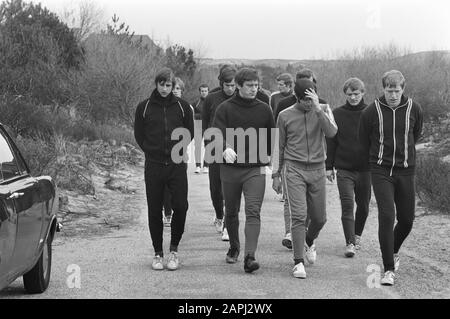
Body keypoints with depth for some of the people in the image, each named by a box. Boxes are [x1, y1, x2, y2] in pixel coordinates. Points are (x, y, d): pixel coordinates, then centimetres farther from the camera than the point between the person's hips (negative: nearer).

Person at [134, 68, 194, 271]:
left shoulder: (182, 107, 5)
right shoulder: (144, 107, 4)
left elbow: (190, 133, 12)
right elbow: (139, 135, 10)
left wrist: (179, 150, 3)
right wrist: (151, 150, 2)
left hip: (177, 165, 0)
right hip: (153, 166, 0)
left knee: (180, 207, -7)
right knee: (155, 211, 3)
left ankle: (174, 249, 12)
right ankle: (158, 253, 15)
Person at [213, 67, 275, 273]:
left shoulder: (264, 109, 7)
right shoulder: (225, 109, -1)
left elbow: (272, 136, 18)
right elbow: (217, 133, -14)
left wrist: (267, 156, 7)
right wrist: (226, 148, -33)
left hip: (256, 170, 0)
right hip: (230, 169, 0)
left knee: (253, 212, -13)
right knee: (231, 212, 13)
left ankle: (250, 256, -20)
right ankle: (234, 248, 35)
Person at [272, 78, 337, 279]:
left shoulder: (324, 110, 2)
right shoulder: (285, 116, 1)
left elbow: (331, 132, -16)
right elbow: (279, 147, 9)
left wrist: (318, 108, -23)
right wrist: (276, 175, 9)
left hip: (317, 170, 2)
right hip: (294, 169, -2)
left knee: (319, 218, 10)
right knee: (298, 215, -13)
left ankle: (309, 242, 42)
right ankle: (298, 262, -8)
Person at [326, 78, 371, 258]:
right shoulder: (337, 114, 2)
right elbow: (331, 142, 6)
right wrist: (329, 166, 3)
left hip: (365, 168, 1)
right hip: (344, 168, -1)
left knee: (363, 205, 13)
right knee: (347, 205, -10)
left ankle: (357, 235, 35)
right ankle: (350, 243, -11)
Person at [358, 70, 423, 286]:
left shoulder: (414, 110, -2)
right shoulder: (371, 112, -7)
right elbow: (364, 142, 8)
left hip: (406, 171, 2)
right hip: (381, 171, -2)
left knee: (407, 219, 7)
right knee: (386, 216, -15)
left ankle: (393, 252, 38)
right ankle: (389, 269, -8)